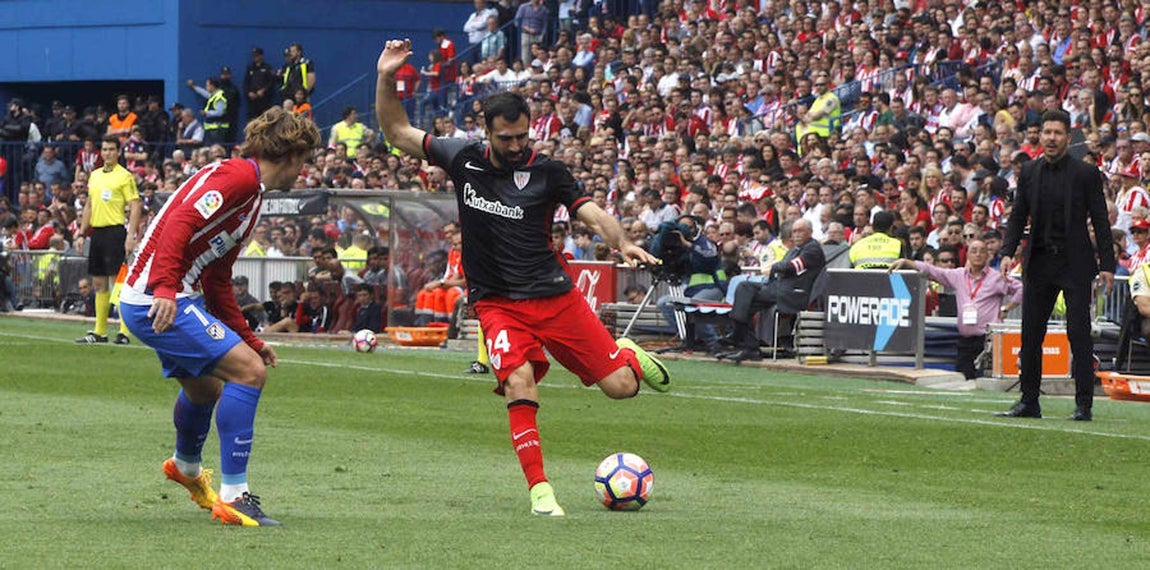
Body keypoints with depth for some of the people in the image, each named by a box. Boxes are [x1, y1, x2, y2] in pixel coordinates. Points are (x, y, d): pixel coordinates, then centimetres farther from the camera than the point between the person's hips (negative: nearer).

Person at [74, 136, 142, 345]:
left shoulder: (124, 176, -5)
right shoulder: (95, 175, 16)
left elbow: (135, 207, -10)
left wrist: (131, 235, -18)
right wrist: (82, 233, 18)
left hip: (114, 231, -7)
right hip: (97, 232, 7)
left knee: (117, 281, -10)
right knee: (99, 283, 9)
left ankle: (124, 331, -9)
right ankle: (99, 332, 14)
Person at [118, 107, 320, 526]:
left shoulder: (251, 193, 20)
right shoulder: (239, 175, -12)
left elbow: (218, 282, 25)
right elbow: (181, 221, -27)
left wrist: (249, 341, 24)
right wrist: (164, 287, -36)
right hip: (156, 300, -11)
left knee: (206, 388, 28)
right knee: (248, 371, -16)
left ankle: (186, 468, 56)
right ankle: (233, 495, -14)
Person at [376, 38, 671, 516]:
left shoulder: (547, 172, -4)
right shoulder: (463, 158, 2)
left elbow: (592, 213, -14)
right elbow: (398, 133, 8)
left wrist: (621, 242, -35)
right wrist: (386, 79, -7)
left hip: (555, 296, 0)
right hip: (497, 303, 0)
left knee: (620, 385, -3)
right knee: (519, 384, -25)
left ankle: (628, 355, 35)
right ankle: (539, 488, -17)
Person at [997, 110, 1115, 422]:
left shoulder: (1086, 173, -3)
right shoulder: (1029, 172, 8)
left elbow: (1100, 221, -2)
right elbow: (1018, 216, 10)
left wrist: (1107, 264, -8)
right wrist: (1008, 252, -4)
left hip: (1075, 261, -4)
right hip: (1039, 261, 4)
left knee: (1079, 332, -6)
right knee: (1031, 333, 6)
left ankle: (1084, 404, -3)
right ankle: (1029, 402, 13)